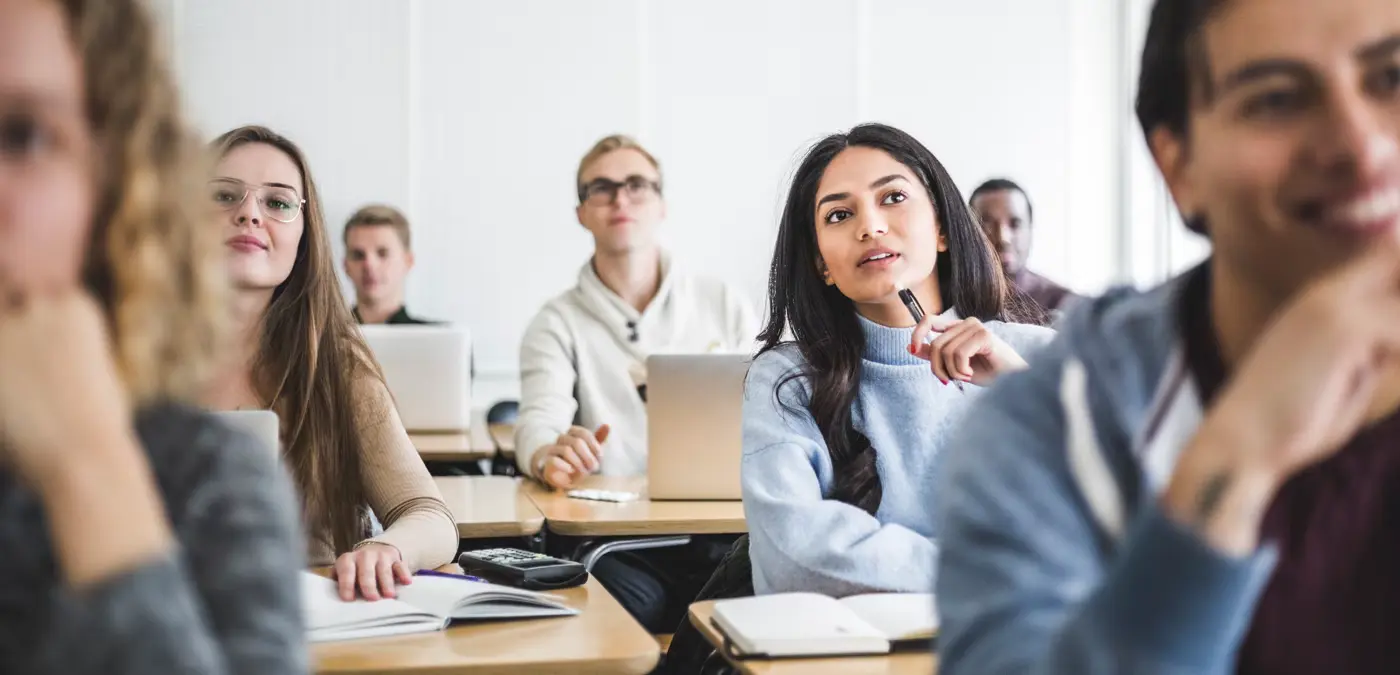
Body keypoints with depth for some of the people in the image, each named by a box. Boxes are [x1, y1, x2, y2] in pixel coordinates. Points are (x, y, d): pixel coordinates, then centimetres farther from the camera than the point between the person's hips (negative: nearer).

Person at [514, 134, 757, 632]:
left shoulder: (725, 305, 14)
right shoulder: (559, 323, 8)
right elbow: (538, 424, -7)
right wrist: (550, 457, -33)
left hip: (721, 531, 2)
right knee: (624, 601, -33)